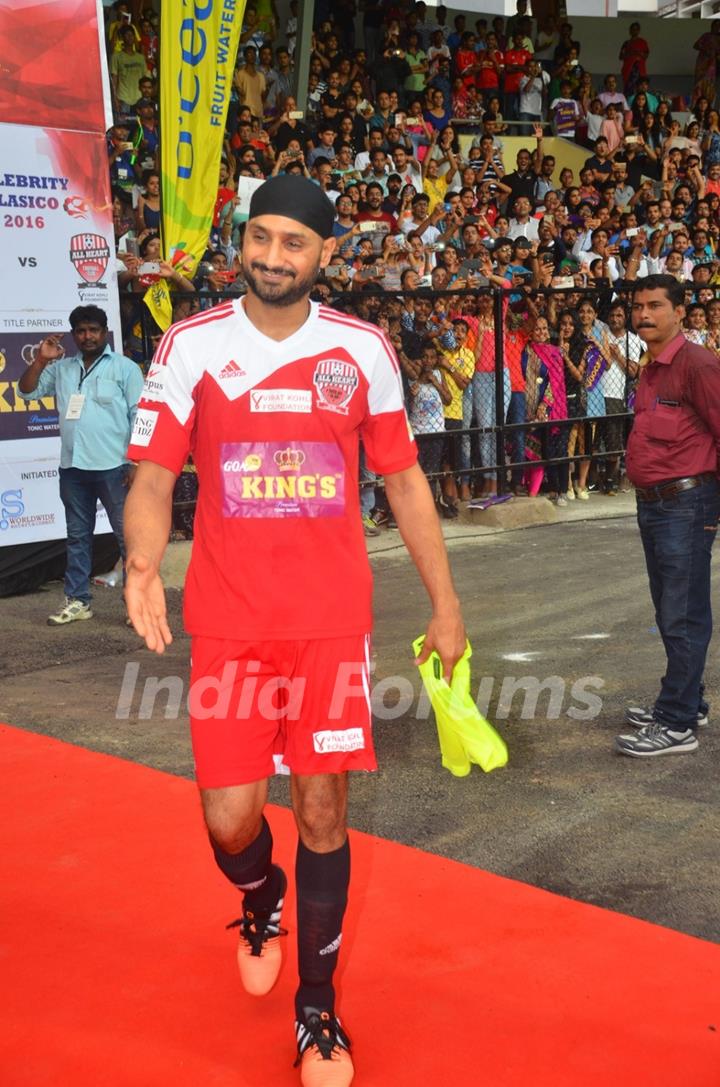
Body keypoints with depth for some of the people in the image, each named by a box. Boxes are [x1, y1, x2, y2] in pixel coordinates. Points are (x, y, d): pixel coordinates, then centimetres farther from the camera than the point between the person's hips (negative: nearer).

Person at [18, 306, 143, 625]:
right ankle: (77, 601, 18)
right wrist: (40, 360, -1)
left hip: (112, 468, -5)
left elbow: (140, 418, -4)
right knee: (77, 536, 11)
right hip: (72, 468, 5)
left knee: (127, 535, -2)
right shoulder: (62, 368, 14)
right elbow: (28, 392, 15)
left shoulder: (125, 368, 1)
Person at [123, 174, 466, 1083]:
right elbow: (153, 477, -2)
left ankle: (317, 1010, 24)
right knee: (229, 817, -2)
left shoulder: (363, 349, 2)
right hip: (226, 623, 0)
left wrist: (444, 604, 8)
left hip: (333, 620, 1)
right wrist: (143, 564, -23)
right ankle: (261, 901, 37)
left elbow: (404, 479, 9)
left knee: (322, 810, 4)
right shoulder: (190, 347, -2)